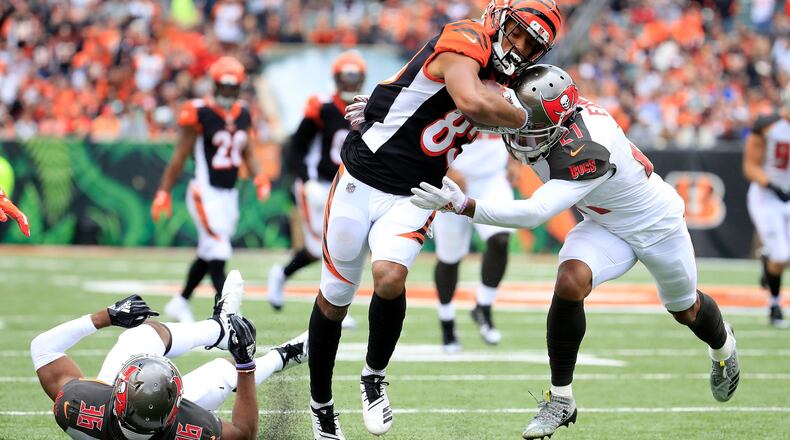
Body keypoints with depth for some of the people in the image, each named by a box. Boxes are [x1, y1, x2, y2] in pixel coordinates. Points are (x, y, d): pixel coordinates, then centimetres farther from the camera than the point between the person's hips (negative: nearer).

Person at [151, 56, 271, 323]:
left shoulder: (243, 114, 9)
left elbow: (247, 154, 18)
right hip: (206, 192, -7)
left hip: (230, 195, 7)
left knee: (207, 255, 16)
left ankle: (180, 304, 32)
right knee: (218, 255, -13)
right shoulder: (200, 113, -11)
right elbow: (180, 156, -7)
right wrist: (163, 192, -6)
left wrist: (259, 178, -1)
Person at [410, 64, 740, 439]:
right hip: (605, 226, 5)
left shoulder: (585, 151, -45)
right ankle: (560, 399, -12)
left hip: (655, 223, -5)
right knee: (569, 284, -24)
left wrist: (463, 206, -59)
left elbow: (534, 213, -51)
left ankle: (723, 346, 58)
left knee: (686, 311, 20)